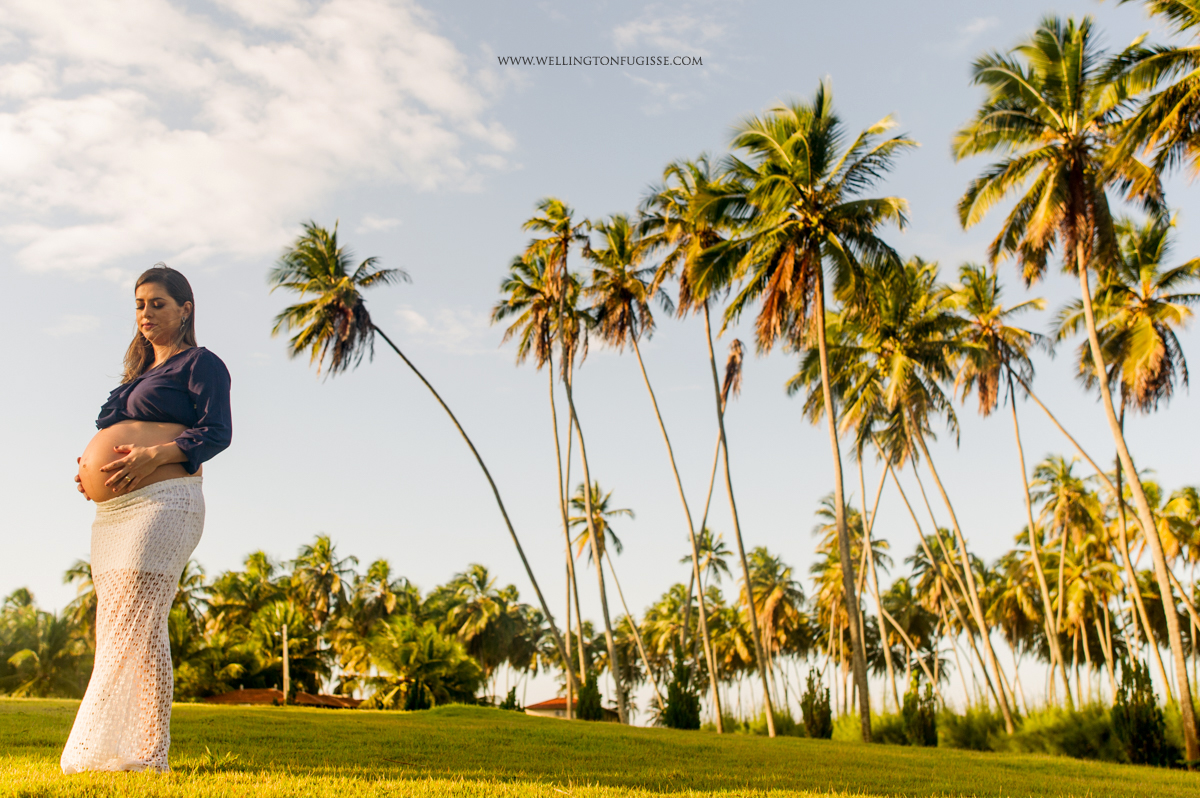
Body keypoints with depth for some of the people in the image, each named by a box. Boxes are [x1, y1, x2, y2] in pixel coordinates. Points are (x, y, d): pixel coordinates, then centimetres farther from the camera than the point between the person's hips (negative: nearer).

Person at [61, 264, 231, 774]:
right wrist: (91, 468, 10)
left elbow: (216, 433, -9)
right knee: (117, 631, 5)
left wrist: (152, 456, -21)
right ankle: (129, 747, 10)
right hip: (111, 513, 9)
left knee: (137, 627, -14)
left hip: (161, 504, -9)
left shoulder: (199, 363, 2)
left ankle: (148, 755, -11)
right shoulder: (139, 374, 27)